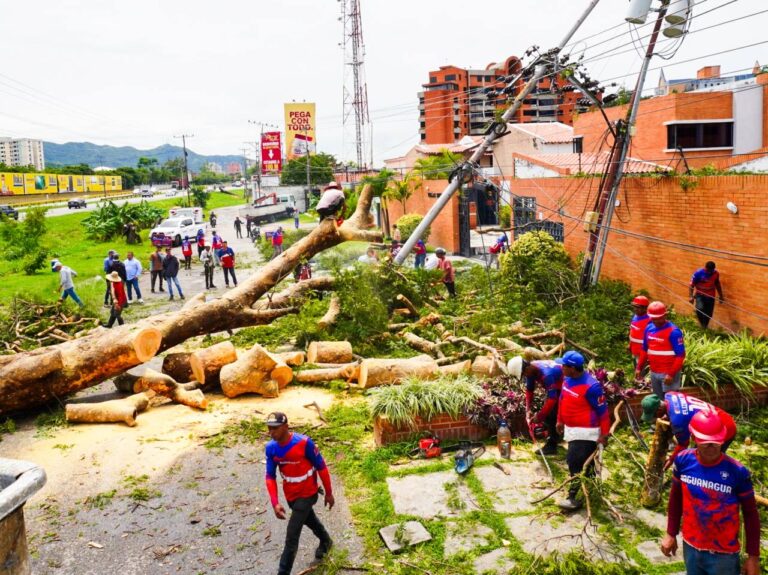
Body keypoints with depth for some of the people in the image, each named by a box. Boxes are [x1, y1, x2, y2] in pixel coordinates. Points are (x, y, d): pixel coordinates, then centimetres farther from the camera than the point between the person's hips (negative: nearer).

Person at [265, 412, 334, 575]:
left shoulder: (304, 443, -29)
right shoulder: (271, 448, -14)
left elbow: (321, 467, -16)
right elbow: (270, 476, -6)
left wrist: (329, 493, -8)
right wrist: (275, 503, -17)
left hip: (307, 494, -5)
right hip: (290, 495, 6)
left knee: (292, 535, -6)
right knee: (309, 520, 29)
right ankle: (326, 541, 58)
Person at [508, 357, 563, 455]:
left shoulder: (547, 374, -38)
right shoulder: (531, 370, -13)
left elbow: (552, 399, -36)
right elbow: (529, 390, -1)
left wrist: (539, 416, -30)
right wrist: (528, 409, -10)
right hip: (554, 388, 8)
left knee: (552, 415, -13)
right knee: (547, 414, 9)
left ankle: (551, 446, -3)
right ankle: (551, 441, 22)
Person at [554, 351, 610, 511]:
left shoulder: (591, 386, -26)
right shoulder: (567, 379, 0)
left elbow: (603, 411, -18)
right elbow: (563, 400, 15)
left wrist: (604, 434, -15)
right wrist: (560, 420, 22)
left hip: (585, 431, -8)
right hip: (571, 429, 8)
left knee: (575, 462, -7)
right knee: (584, 462, 20)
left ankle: (573, 498, 2)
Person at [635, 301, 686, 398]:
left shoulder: (673, 331, -16)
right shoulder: (649, 328, 5)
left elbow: (680, 355, -17)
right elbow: (645, 350, 15)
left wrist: (671, 374, -21)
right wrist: (639, 368, 10)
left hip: (668, 373, -7)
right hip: (654, 372, 7)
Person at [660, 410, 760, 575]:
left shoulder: (737, 472, -20)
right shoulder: (683, 461, -12)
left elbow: (750, 514, -8)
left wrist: (753, 556, -4)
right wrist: (671, 533, 8)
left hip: (723, 554, -3)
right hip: (690, 547, 3)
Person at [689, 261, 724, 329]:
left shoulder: (716, 273, -5)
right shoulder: (698, 273, -18)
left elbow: (717, 284, 12)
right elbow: (691, 285, -13)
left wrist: (721, 296, 19)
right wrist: (691, 296, -23)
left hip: (710, 296, 4)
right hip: (700, 295, -4)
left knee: (708, 314, 5)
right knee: (700, 309, -28)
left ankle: (704, 327, 24)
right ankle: (702, 325, -7)